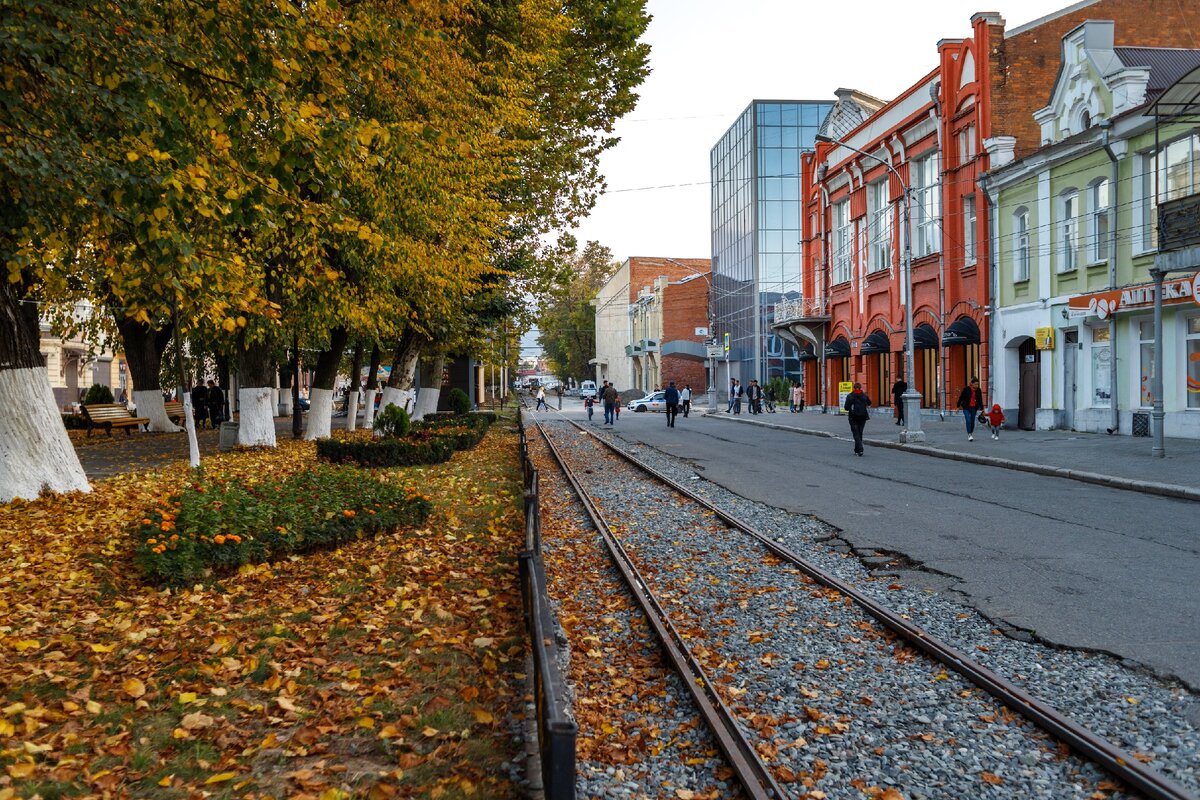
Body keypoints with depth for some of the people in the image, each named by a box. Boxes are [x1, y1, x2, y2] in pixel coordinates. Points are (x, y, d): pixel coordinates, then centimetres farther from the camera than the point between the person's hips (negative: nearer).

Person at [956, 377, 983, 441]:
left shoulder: (978, 390, 2)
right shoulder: (966, 389, -8)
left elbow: (980, 400, 11)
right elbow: (961, 398, -1)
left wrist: (982, 409, 13)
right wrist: (958, 406, 0)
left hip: (974, 408, 3)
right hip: (966, 408, -3)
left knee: (972, 422, 7)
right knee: (968, 421, -15)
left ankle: (971, 434, 25)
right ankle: (969, 435, -12)